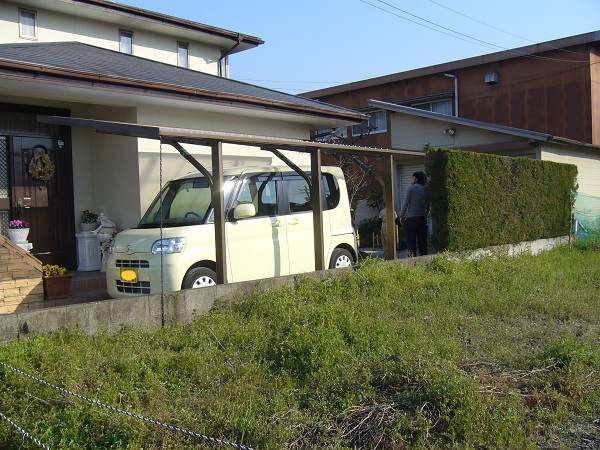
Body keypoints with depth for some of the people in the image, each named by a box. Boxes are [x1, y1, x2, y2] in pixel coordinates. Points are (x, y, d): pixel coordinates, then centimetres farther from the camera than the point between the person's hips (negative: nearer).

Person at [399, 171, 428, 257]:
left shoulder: (411, 188, -6)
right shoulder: (425, 189, 9)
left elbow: (405, 203, -7)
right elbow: (427, 205, 11)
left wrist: (401, 216, -2)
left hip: (411, 218, -5)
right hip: (422, 217, 5)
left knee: (411, 241, -3)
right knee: (422, 240, 7)